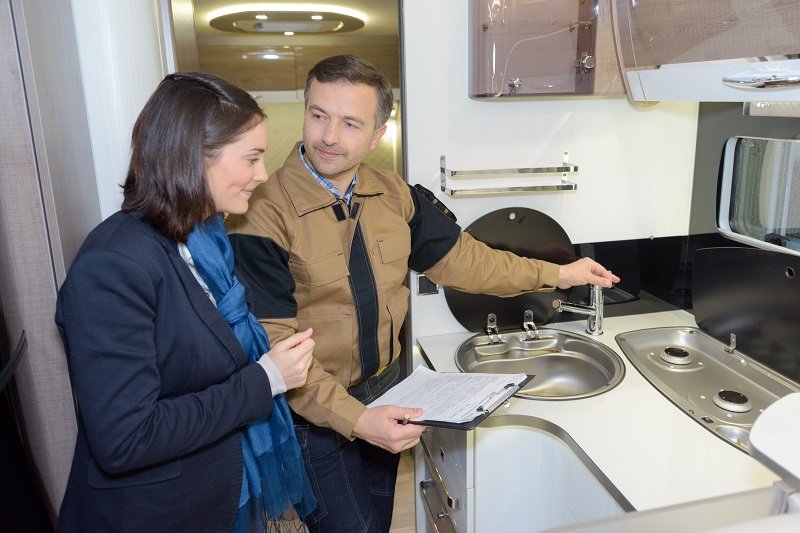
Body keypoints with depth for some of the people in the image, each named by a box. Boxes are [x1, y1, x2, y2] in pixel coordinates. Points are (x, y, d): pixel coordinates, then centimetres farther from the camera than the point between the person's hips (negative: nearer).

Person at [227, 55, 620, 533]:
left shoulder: (394, 195, -4)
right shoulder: (264, 216, -23)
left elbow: (457, 257, 6)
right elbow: (276, 349, -23)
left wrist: (555, 274, 7)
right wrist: (355, 419, -31)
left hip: (386, 391, 6)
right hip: (317, 413, -5)